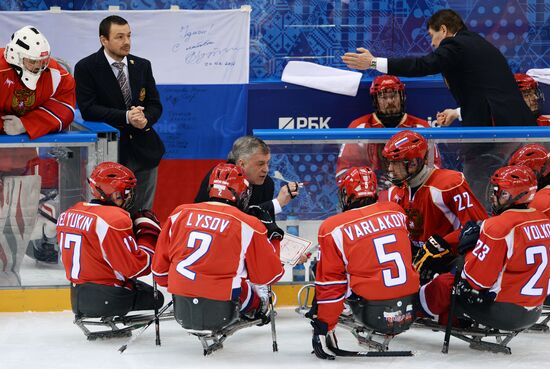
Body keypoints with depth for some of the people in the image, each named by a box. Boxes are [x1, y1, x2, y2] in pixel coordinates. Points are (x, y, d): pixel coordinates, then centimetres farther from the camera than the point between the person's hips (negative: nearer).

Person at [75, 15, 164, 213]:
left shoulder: (143, 66, 9)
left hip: (144, 151, 4)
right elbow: (88, 109, -14)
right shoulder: (86, 68, -5)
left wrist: (145, 119, -17)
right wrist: (126, 117, -23)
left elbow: (155, 105, 7)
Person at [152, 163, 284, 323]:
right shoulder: (248, 225, -6)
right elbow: (269, 275, 3)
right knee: (259, 291, 26)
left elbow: (159, 265, 11)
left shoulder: (180, 213, 4)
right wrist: (274, 239, 18)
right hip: (220, 309, -3)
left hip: (181, 310, 3)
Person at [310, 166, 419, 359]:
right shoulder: (397, 213, 7)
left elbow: (330, 283, -3)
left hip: (373, 314, -5)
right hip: (410, 312, 5)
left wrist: (324, 326, 4)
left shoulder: (333, 228, -5)